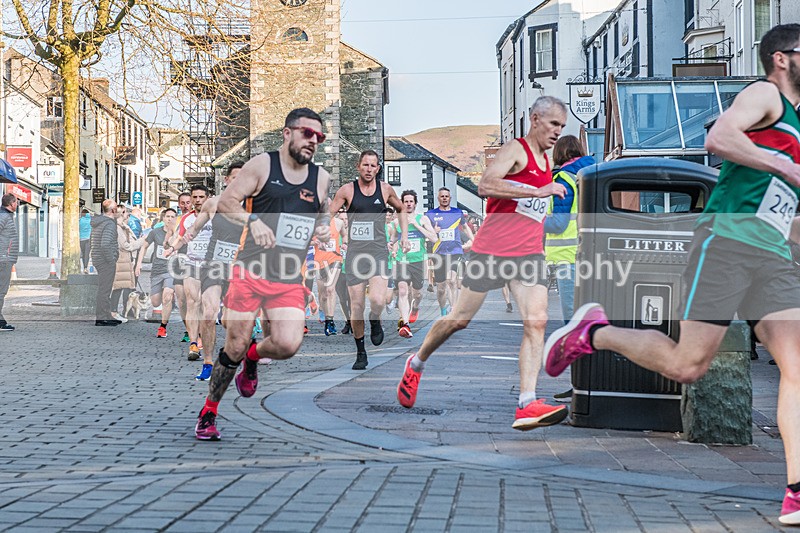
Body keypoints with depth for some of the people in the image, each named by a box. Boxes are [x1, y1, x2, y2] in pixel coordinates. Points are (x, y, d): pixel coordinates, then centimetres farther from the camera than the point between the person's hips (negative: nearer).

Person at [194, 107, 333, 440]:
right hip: (252, 269, -3)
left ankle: (253, 357, 19)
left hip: (290, 279, 3)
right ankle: (208, 413, 17)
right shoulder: (262, 166, -2)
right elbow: (225, 202, -3)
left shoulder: (321, 178, 10)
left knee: (288, 344, -17)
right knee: (235, 347, -2)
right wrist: (253, 220, -21)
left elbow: (324, 210, 26)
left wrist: (324, 226, 4)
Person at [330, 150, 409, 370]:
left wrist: (404, 235, 16)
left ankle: (375, 322, 14)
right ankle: (360, 353, 15)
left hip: (379, 253, 0)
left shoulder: (385, 189, 7)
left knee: (377, 300, -22)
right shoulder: (347, 190, 1)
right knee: (356, 307, -1)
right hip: (355, 254, 0)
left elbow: (401, 209, 25)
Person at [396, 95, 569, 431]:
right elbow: (485, 186, -25)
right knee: (459, 319, 5)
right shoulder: (516, 150, -6)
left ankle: (527, 406, -20)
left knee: (536, 322, -14)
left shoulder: (545, 161, 20)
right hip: (493, 249, -6)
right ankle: (416, 364, 32)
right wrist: (538, 191, -25)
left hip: (529, 253, 6)